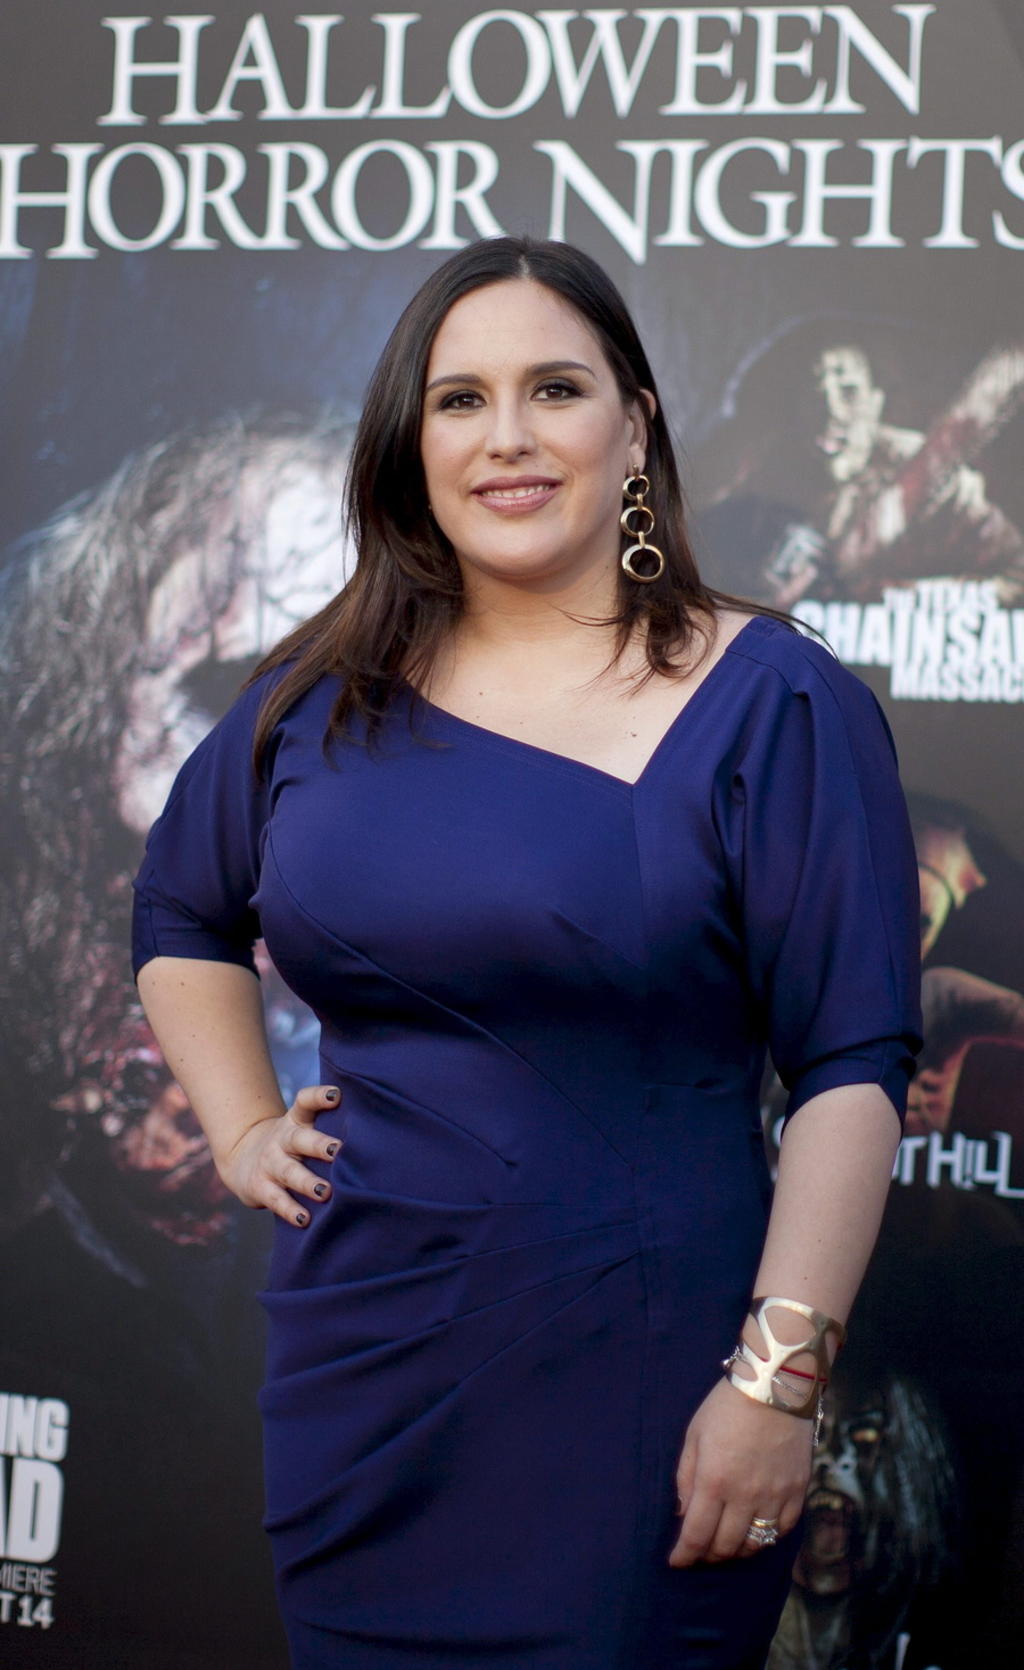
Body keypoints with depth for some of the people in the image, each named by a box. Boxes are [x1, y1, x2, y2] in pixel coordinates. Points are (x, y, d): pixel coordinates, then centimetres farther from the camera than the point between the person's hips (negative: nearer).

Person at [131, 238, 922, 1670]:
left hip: (635, 1390, -4)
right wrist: (242, 1129, 12)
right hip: (357, 1376, 5)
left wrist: (778, 1377, -18)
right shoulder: (322, 698, 7)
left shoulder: (771, 705, -7)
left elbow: (853, 1067, -11)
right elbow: (181, 908, 25)